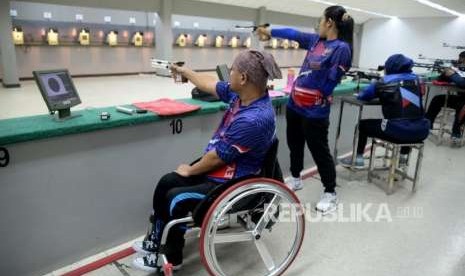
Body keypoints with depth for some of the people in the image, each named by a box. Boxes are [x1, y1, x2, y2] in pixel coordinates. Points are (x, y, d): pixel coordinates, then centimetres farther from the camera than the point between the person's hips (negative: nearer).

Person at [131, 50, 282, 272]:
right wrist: (184, 71, 27)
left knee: (175, 199, -12)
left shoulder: (253, 119, -33)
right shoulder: (241, 94, -6)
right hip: (218, 168, 9)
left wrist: (190, 170, -7)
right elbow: (210, 85, 13)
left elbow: (217, 157, -24)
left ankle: (171, 259, 13)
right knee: (166, 183, 8)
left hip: (231, 183, -9)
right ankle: (156, 239, 26)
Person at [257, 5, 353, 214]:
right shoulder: (316, 40, 7)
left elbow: (331, 81, -18)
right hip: (294, 105, 8)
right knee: (294, 144, 20)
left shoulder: (341, 48, -17)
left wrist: (315, 100, -6)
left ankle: (330, 194, 19)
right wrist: (270, 32, 30)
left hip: (315, 111, -8)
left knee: (320, 152, 2)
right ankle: (295, 179, 42)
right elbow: (294, 34, 20)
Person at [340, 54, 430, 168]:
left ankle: (358, 159, 22)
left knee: (363, 125, 19)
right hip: (421, 132, 4)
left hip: (398, 131, -4)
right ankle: (403, 156, 46)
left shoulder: (384, 83, 3)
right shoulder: (416, 79, 14)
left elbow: (361, 96, 13)